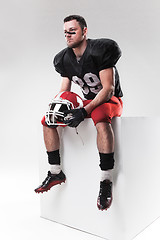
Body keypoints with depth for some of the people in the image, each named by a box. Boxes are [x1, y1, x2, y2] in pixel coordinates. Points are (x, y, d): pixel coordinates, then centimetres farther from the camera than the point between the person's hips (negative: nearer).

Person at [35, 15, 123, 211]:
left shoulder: (100, 50, -18)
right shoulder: (65, 59, 3)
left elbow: (108, 88, -23)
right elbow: (64, 91, 7)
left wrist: (84, 112, -33)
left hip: (110, 100, -6)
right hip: (88, 101, 7)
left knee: (101, 119, -43)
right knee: (48, 120, -4)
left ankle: (106, 181, -33)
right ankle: (56, 173, 3)